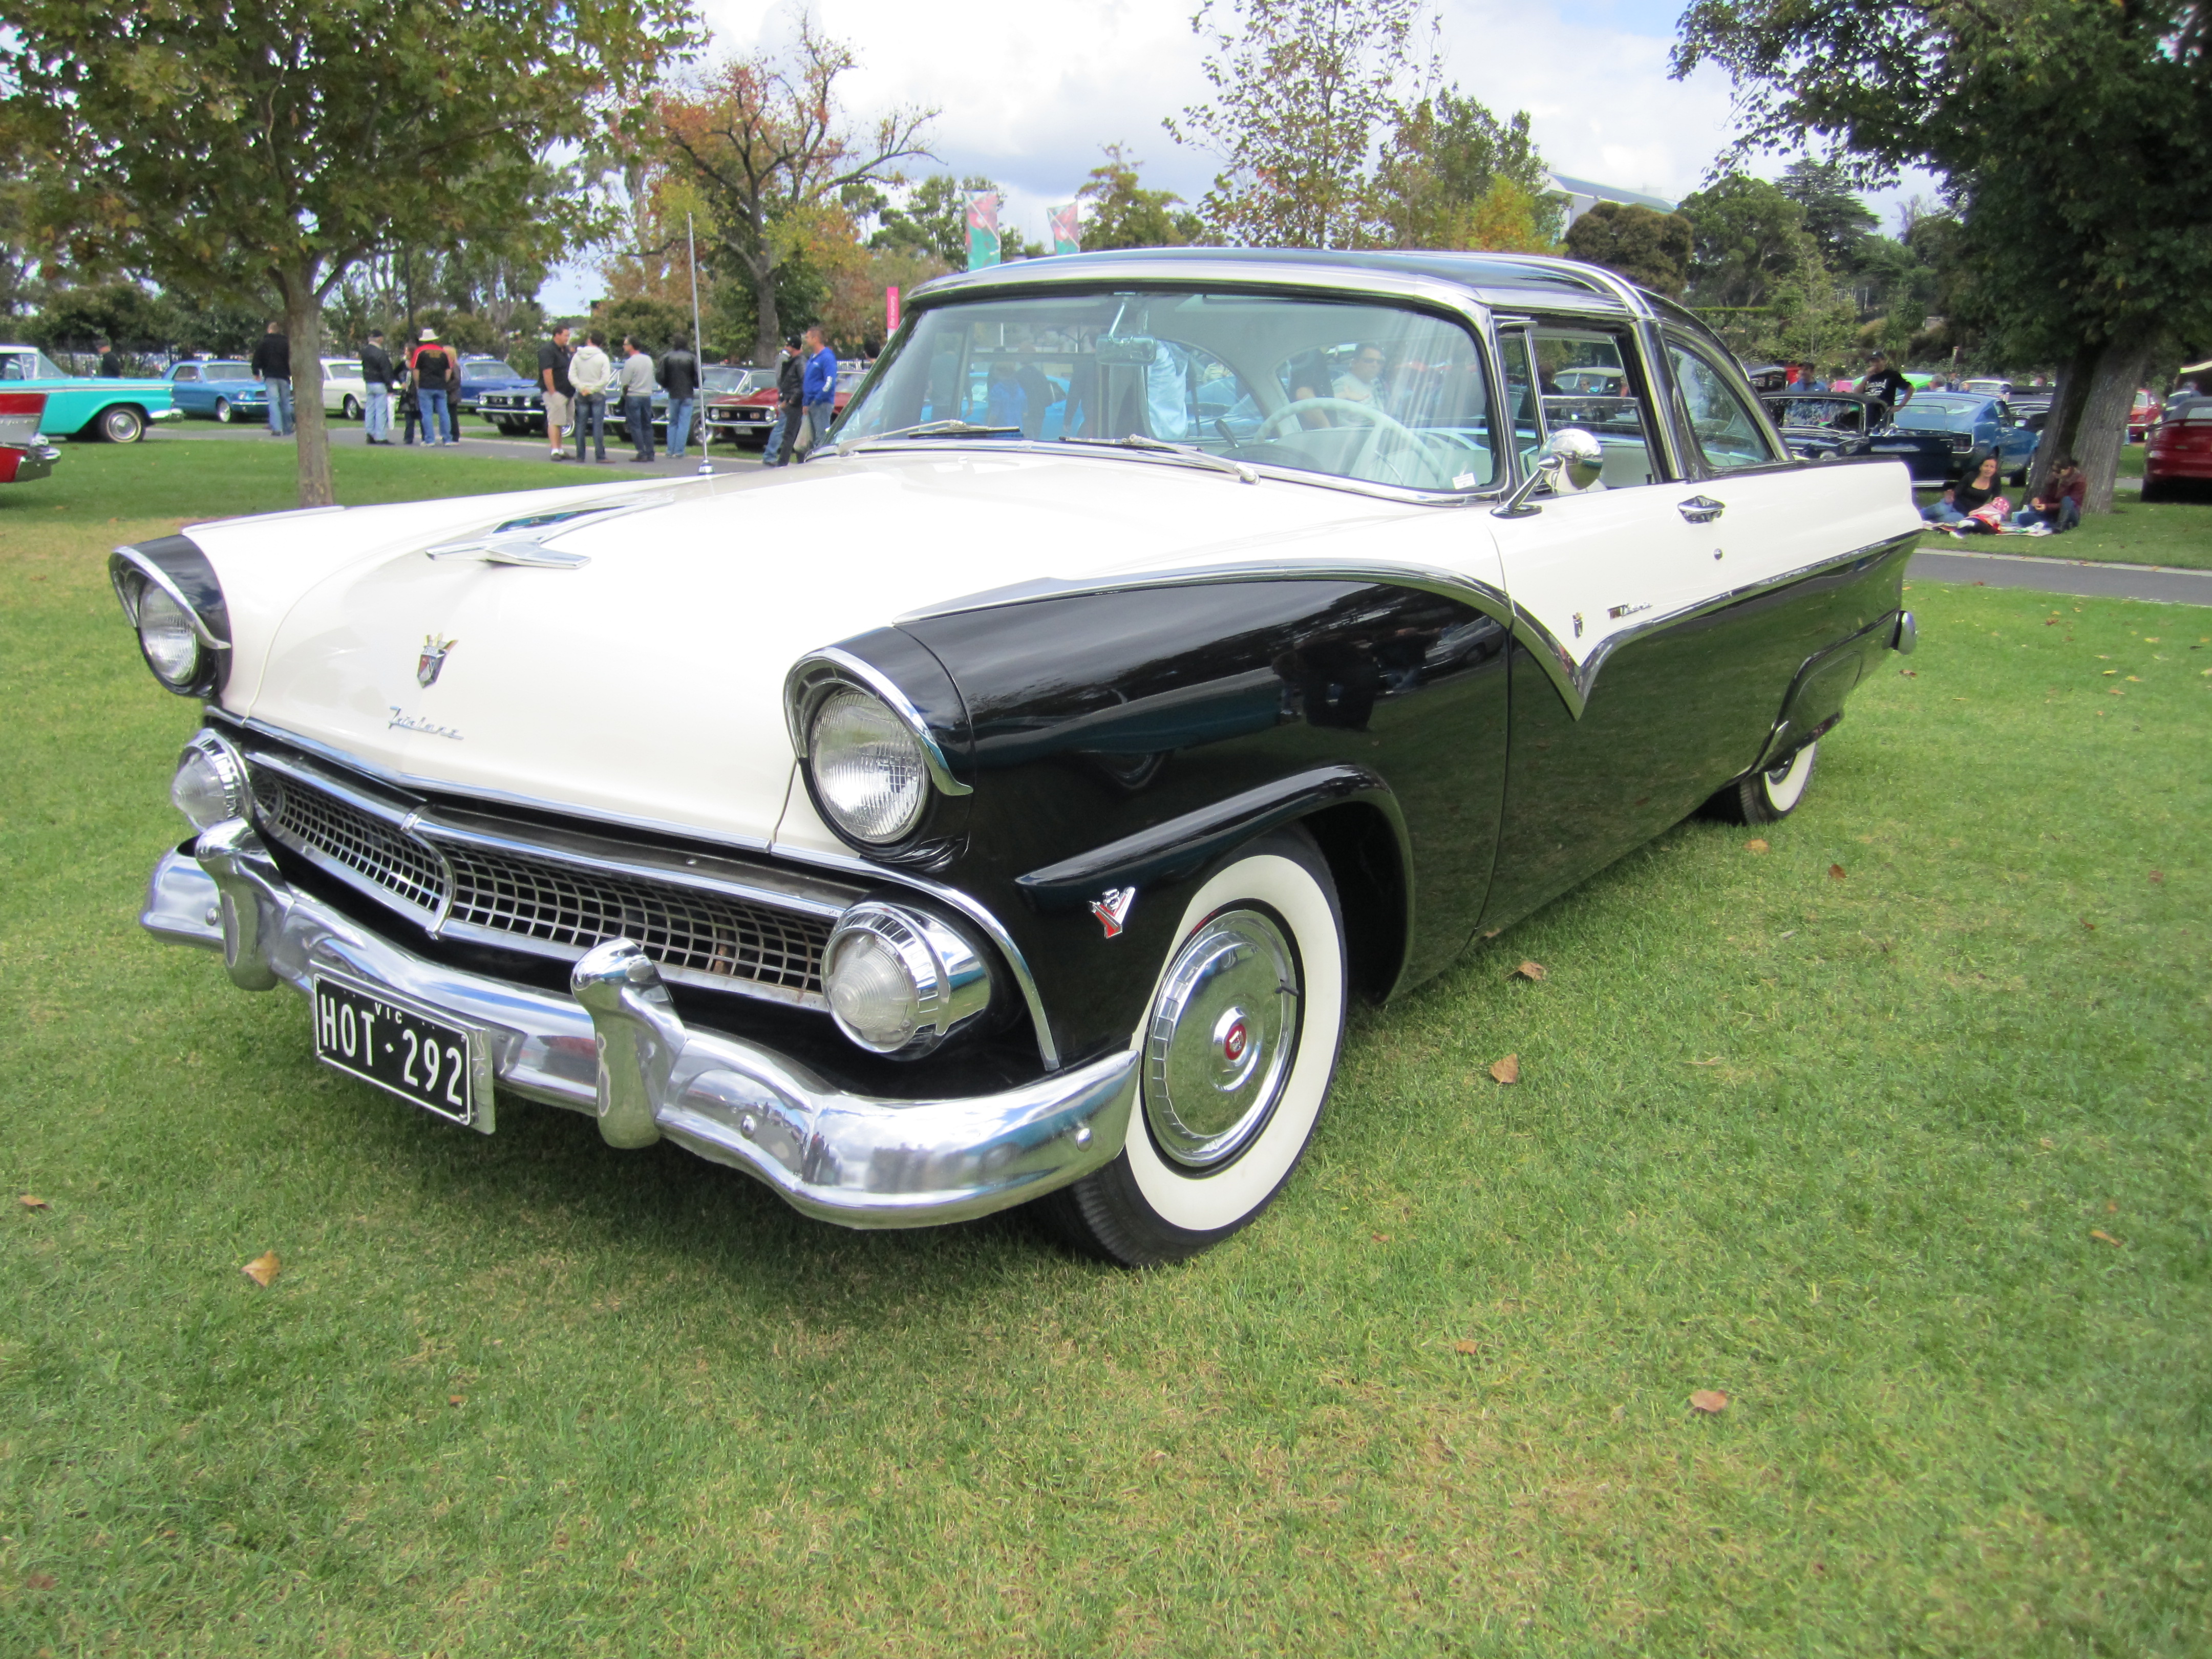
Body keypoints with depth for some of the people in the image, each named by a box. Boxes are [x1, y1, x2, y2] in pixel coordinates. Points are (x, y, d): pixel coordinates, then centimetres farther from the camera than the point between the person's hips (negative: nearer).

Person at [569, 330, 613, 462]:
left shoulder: (577, 356, 1)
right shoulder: (602, 357, -8)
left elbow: (571, 376, -4)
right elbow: (606, 379, -15)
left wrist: (582, 388, -6)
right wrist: (593, 389, -9)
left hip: (582, 395, 3)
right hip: (598, 395, -3)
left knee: (581, 425, 7)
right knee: (598, 426, -4)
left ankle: (580, 455, 8)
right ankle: (601, 456, -7)